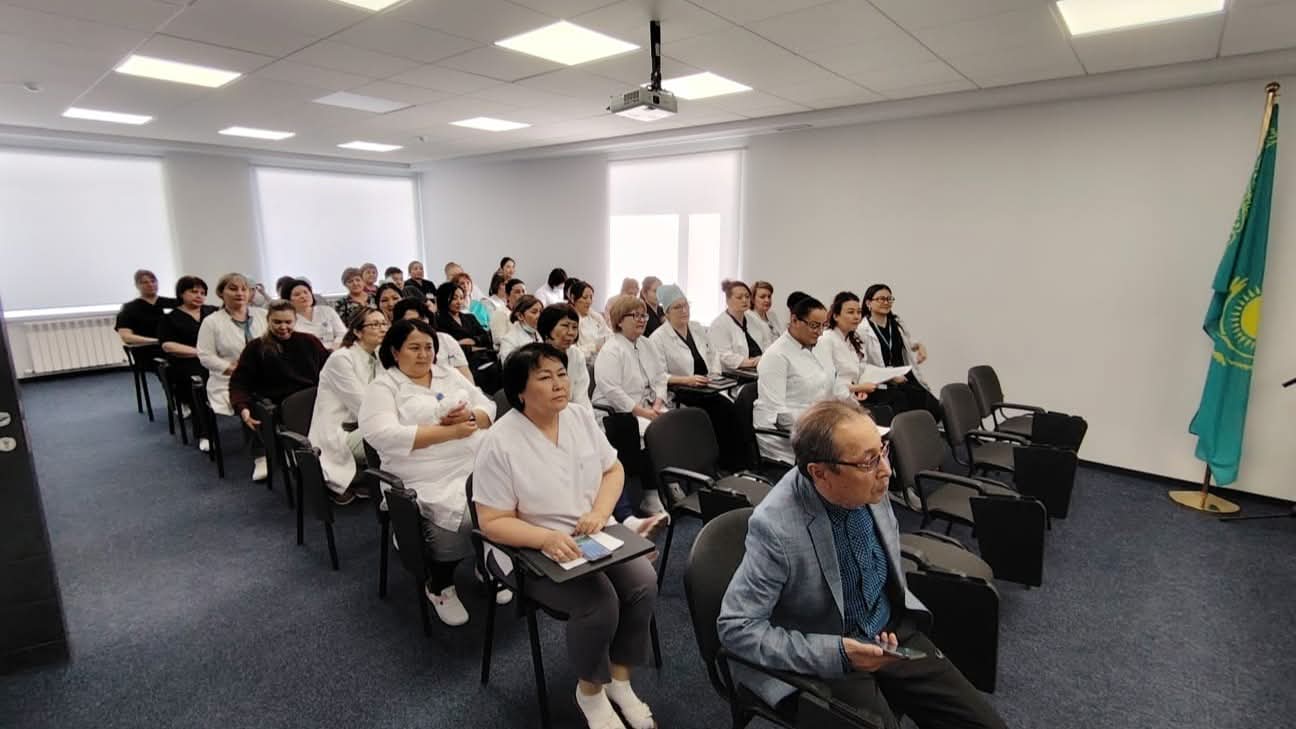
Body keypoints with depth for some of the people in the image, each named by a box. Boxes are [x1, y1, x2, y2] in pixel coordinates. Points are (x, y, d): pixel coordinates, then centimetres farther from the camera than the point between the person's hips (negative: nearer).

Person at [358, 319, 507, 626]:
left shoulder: (450, 375, 17)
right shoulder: (382, 387, 1)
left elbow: (489, 408, 15)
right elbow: (382, 435, -16)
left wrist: (471, 416, -10)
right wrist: (448, 431, -18)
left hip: (479, 467, 5)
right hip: (430, 479, -4)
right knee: (457, 519, -29)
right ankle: (439, 587, 1)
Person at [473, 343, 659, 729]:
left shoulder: (581, 417, -2)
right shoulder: (500, 443, -17)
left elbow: (613, 471, 7)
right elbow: (493, 522, -15)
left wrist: (599, 512, -13)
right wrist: (547, 539, -30)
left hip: (595, 536, 5)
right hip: (532, 550, -5)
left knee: (643, 582, -18)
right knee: (598, 603, -26)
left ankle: (619, 680, 7)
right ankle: (589, 691, 5)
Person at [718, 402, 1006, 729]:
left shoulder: (869, 487, -12)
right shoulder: (775, 526, -29)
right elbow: (736, 627, -22)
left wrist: (892, 626, 1)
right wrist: (835, 654, -25)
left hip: (892, 631, 5)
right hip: (824, 660, -4)